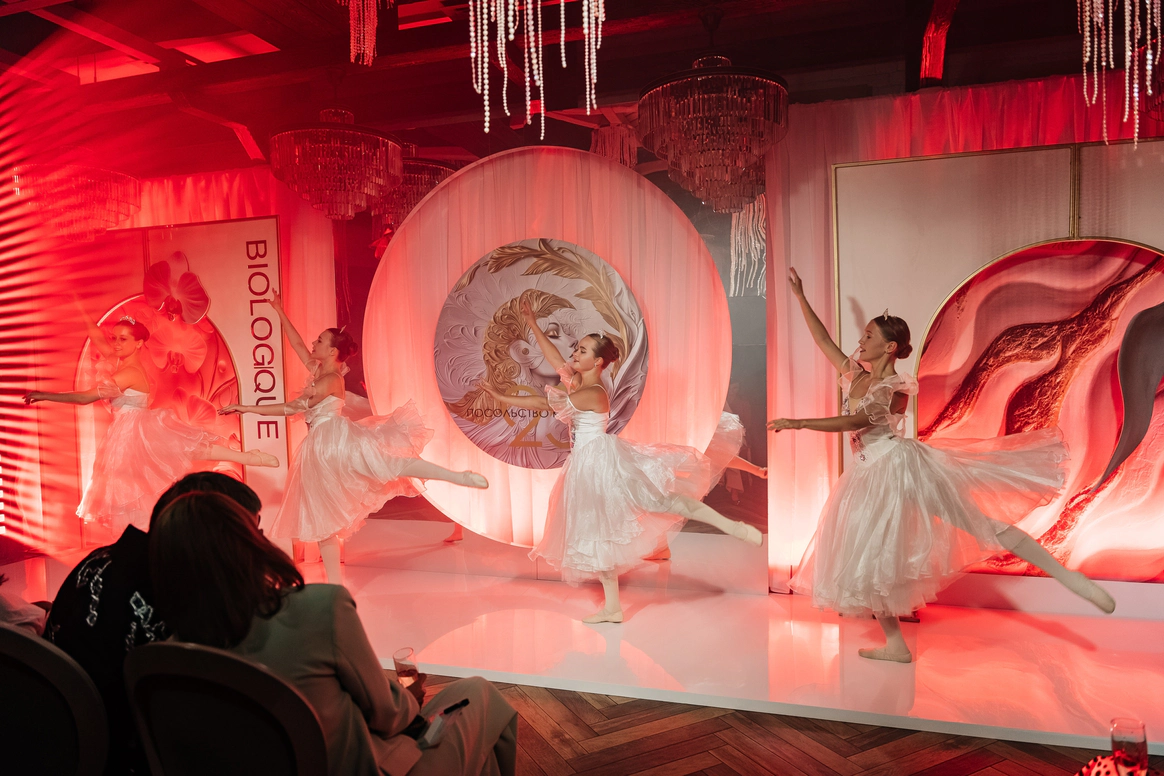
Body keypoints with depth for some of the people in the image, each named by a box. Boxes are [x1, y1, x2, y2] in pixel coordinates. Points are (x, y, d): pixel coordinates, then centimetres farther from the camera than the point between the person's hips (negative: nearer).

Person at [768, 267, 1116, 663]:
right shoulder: (854, 375, 10)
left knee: (980, 523, -10)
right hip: (873, 479, 7)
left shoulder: (895, 388, -11)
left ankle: (1067, 575, 0)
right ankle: (896, 645, 20)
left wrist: (797, 423, -23)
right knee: (866, 562, 9)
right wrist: (799, 295, 14)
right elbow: (823, 339, 14)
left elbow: (853, 422, -22)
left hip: (903, 464, -7)